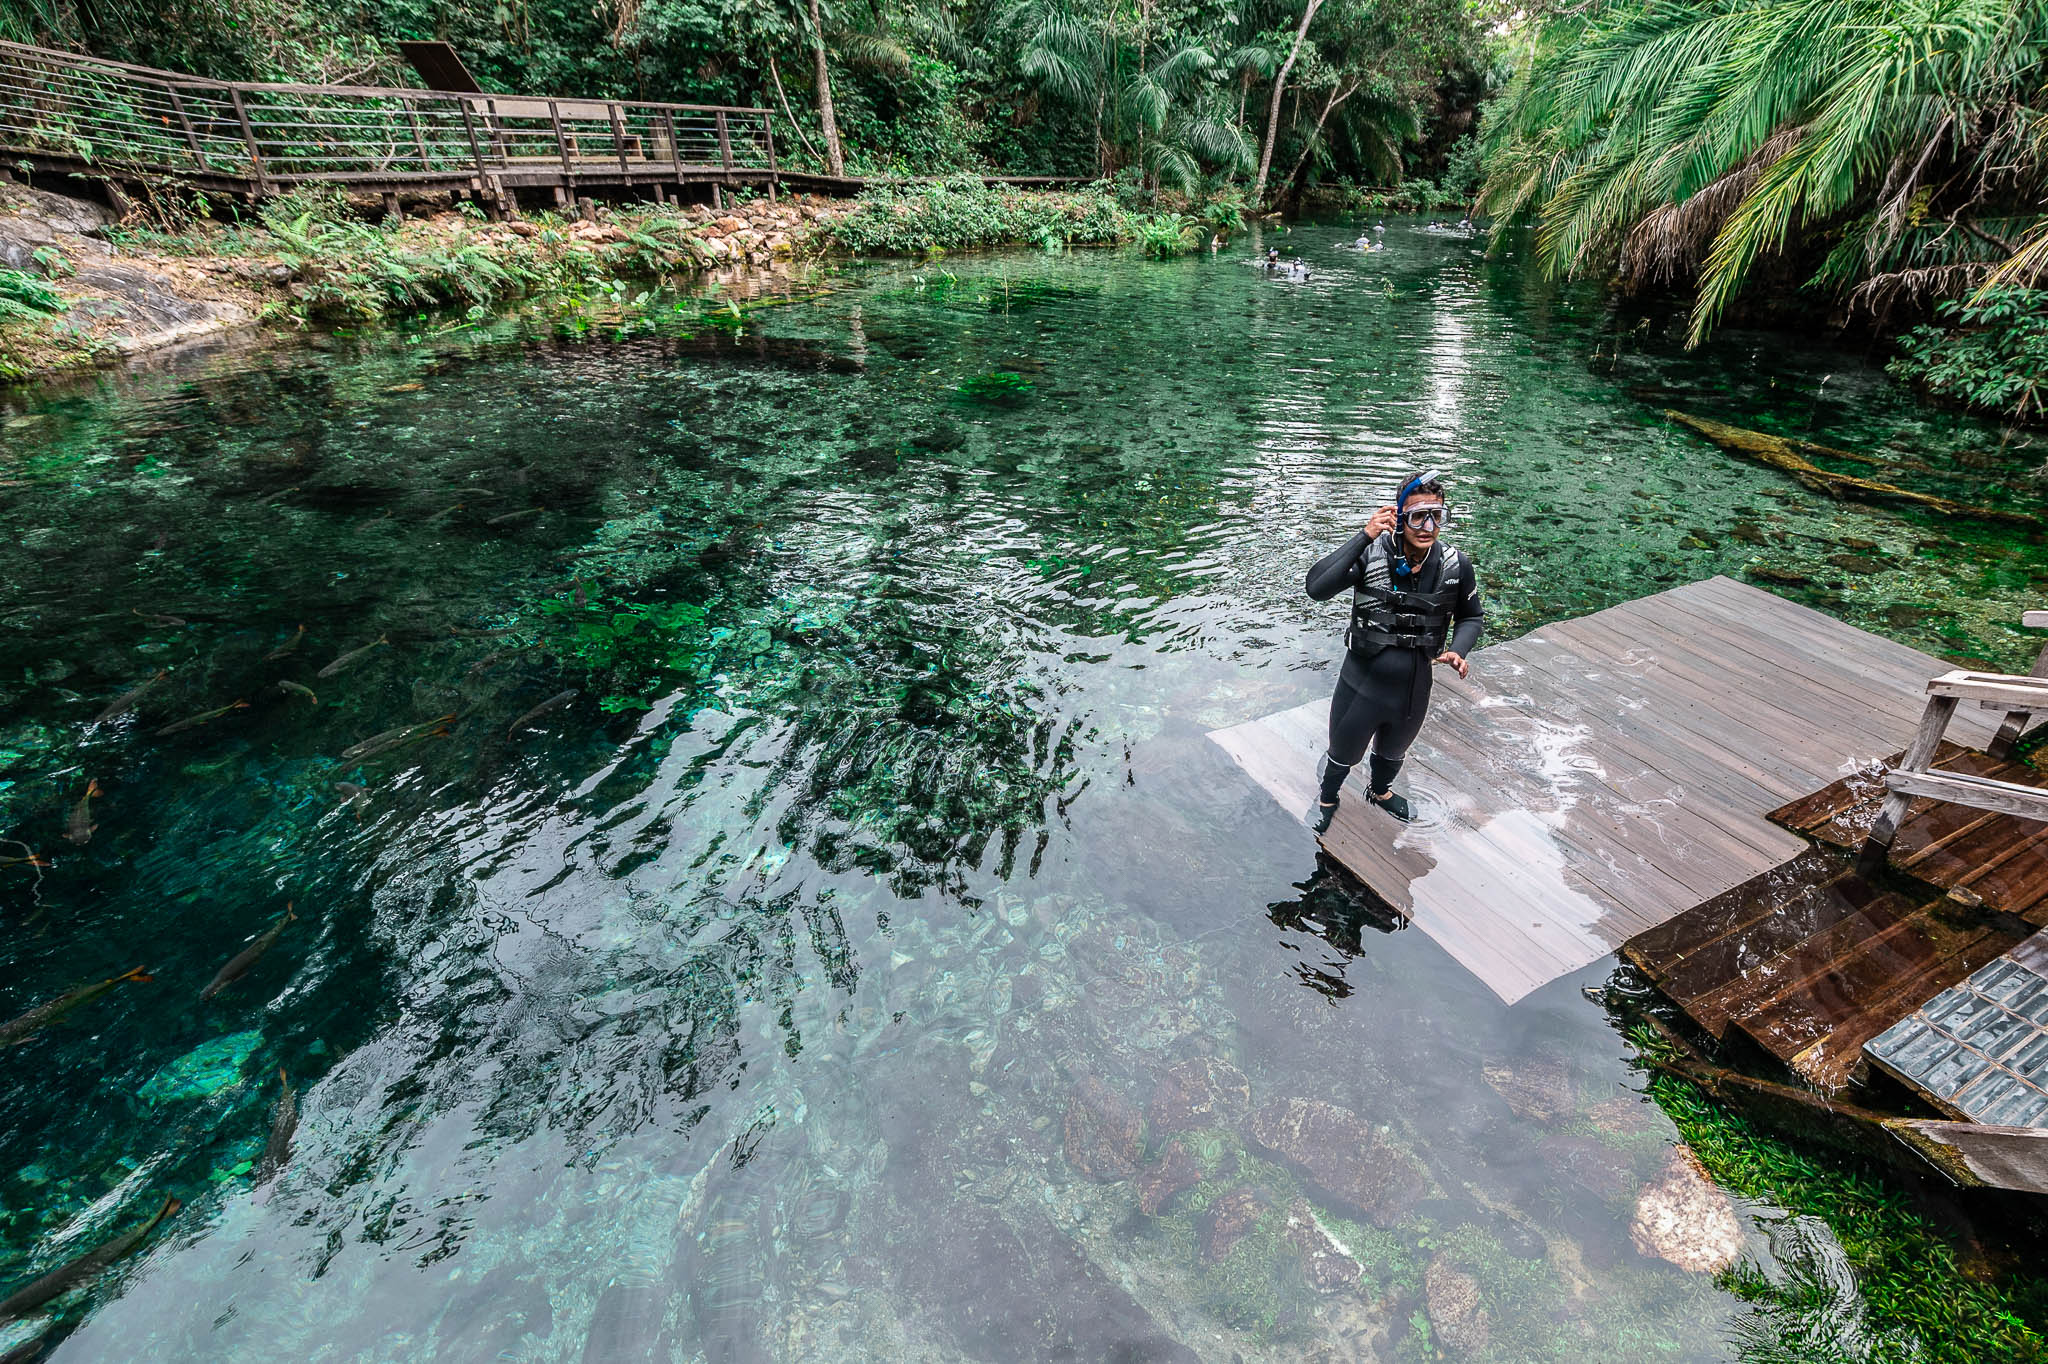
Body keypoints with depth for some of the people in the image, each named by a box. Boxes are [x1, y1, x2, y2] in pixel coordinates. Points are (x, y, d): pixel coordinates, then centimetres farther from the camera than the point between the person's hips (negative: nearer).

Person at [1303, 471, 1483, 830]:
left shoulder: (1456, 565, -14)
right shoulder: (1370, 553, -25)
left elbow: (1472, 616, 3)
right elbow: (1317, 588, -40)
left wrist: (1457, 651, -16)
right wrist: (1364, 537, -42)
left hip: (1413, 692, 3)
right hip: (1361, 687, -3)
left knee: (1392, 753, 32)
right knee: (1343, 755, 22)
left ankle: (1380, 791, 65)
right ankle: (1328, 799, 55)